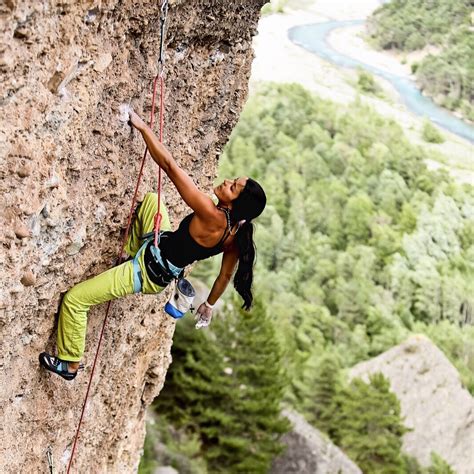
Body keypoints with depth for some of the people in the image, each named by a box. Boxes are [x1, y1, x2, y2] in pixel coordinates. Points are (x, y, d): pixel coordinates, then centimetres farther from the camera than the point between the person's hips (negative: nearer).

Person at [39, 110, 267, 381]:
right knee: (150, 199, 23)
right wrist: (210, 304, 24)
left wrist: (142, 126, -27)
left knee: (74, 299, -4)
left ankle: (70, 364, 14)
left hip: (150, 274, -8)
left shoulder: (211, 216, -36)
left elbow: (170, 165, -35)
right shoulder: (236, 233, -13)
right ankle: (131, 255, 34)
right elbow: (227, 274, 4)